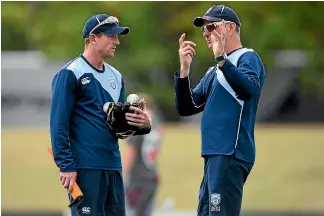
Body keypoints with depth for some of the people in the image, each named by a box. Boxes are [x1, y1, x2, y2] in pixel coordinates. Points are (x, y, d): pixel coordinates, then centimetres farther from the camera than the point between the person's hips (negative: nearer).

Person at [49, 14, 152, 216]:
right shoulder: (70, 74, -5)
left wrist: (143, 124, -2)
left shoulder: (116, 77, 17)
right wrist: (66, 166, -16)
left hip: (114, 166, 8)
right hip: (85, 167, -8)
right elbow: (59, 124, -10)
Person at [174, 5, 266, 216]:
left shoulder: (248, 58, -3)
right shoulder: (213, 72, 22)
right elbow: (186, 108, 16)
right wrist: (184, 69, 5)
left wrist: (221, 59, -31)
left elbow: (249, 89, -24)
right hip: (214, 155, 10)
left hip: (230, 155, -10)